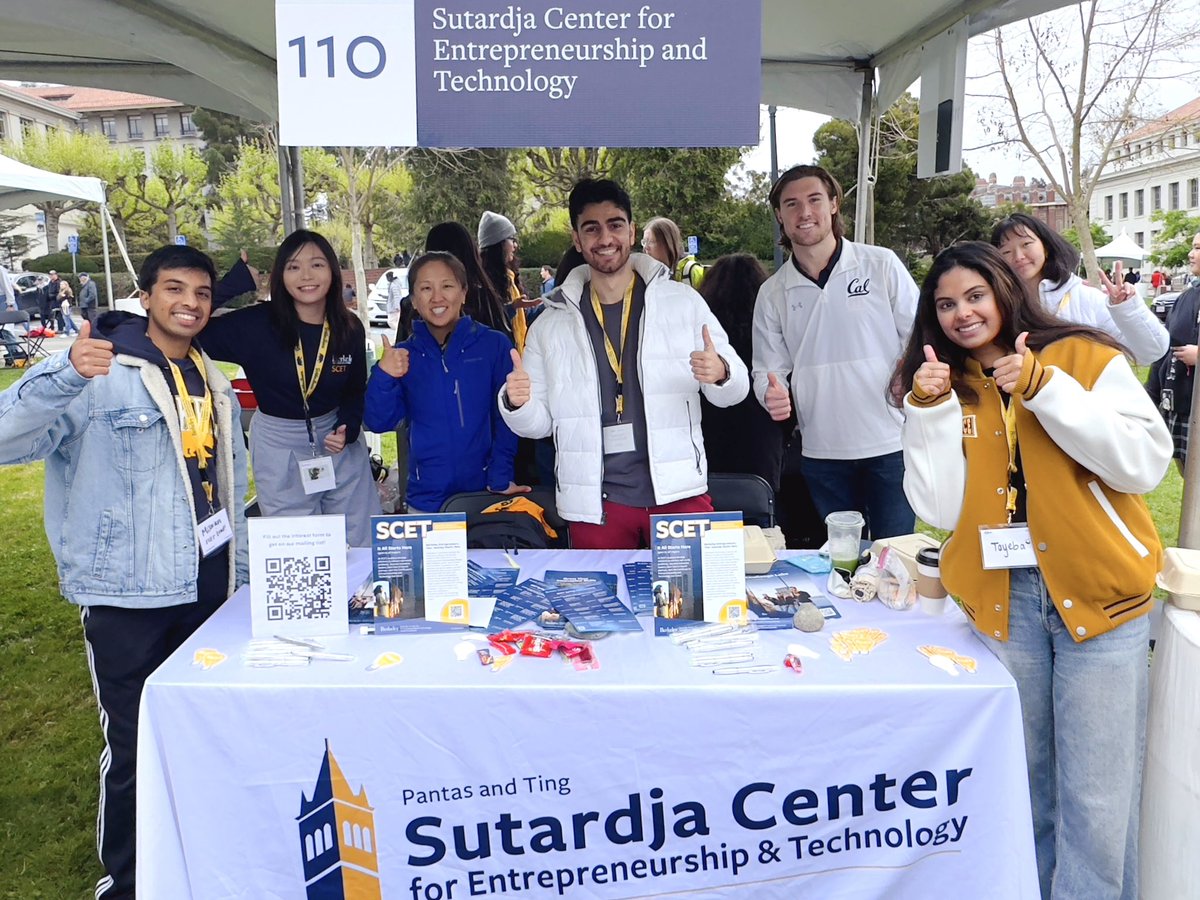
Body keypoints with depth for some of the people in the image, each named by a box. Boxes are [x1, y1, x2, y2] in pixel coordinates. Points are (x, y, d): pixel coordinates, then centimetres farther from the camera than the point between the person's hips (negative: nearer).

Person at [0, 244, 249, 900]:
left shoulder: (213, 383, 11)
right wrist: (65, 376, -41)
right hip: (129, 597, -6)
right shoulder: (97, 371, -10)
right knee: (134, 744, 4)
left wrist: (240, 573, 18)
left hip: (209, 589, 6)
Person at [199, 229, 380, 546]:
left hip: (338, 440, 3)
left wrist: (348, 429, -10)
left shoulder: (350, 328, -3)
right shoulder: (257, 324, -13)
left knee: (364, 543, 13)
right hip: (279, 446, -3)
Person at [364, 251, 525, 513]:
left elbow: (506, 417, -4)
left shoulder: (494, 345, -4)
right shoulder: (403, 356, 3)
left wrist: (500, 478, -9)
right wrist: (383, 377, -20)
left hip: (483, 494, -1)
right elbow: (378, 422, -3)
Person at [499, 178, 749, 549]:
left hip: (679, 493, -1)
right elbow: (539, 423, 10)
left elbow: (733, 390, 6)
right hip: (594, 504, 1)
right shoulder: (551, 324, 6)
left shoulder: (683, 302, 2)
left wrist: (720, 373, -17)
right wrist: (517, 403, -12)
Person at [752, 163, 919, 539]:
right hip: (822, 454, 2)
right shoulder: (772, 293, 6)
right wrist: (772, 393, -14)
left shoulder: (881, 265, -1)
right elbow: (767, 369, 9)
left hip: (891, 445, -2)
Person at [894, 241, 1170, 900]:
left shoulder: (1085, 357, 0)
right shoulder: (942, 387, 8)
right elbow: (940, 509, -3)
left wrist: (1044, 388, -16)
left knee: (1096, 798, 1)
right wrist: (932, 410, -11)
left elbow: (1146, 462, -12)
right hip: (1003, 599, 3)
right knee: (1022, 783, 13)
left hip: (1098, 595, -2)